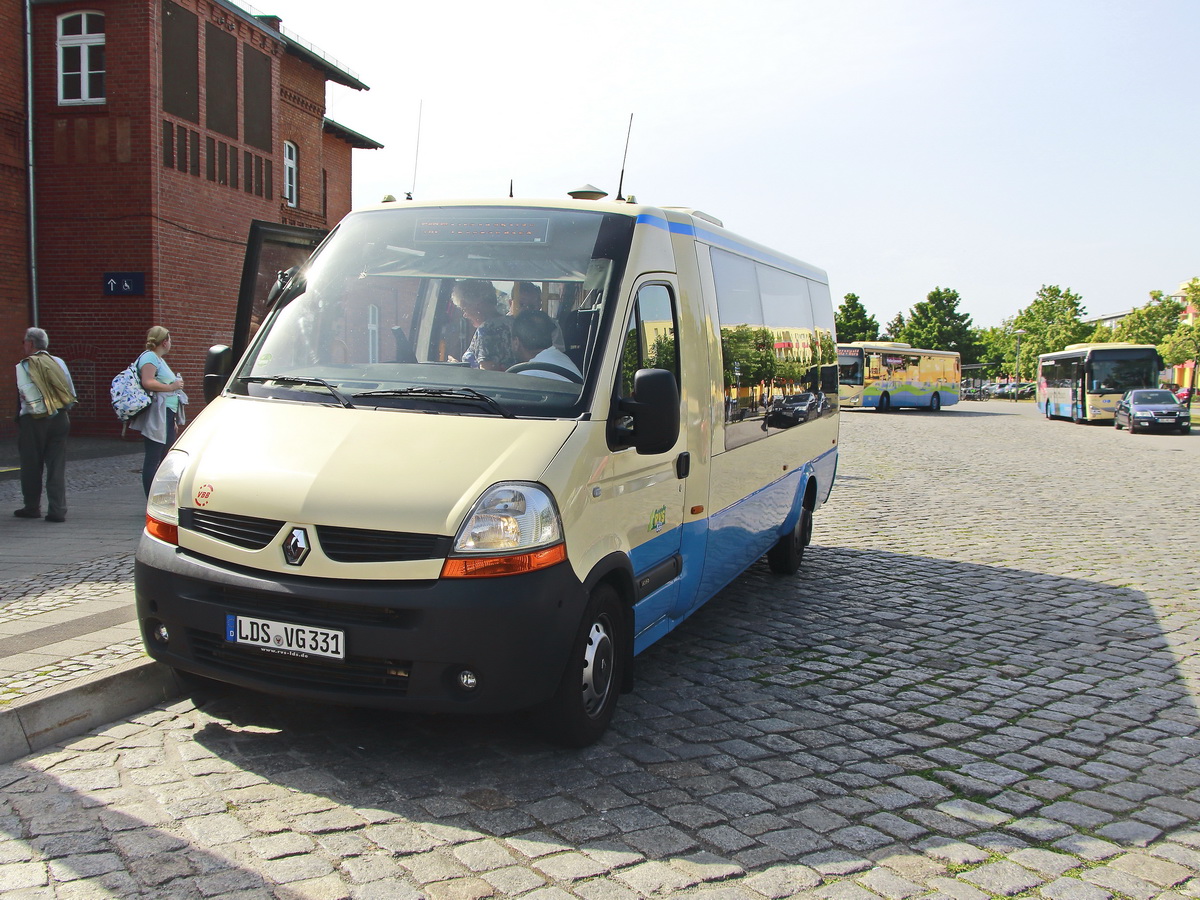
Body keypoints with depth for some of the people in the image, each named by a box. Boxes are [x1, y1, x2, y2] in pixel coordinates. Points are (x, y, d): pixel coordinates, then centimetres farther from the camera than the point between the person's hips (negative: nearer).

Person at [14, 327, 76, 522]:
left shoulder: (23, 366, -7)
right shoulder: (58, 362, 6)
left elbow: (26, 395, -16)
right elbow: (71, 394, 4)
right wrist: (61, 407, 12)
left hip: (34, 420, -3)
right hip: (59, 419, 4)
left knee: (31, 466, 11)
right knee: (57, 466, 4)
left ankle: (32, 507, 20)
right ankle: (57, 510, 0)